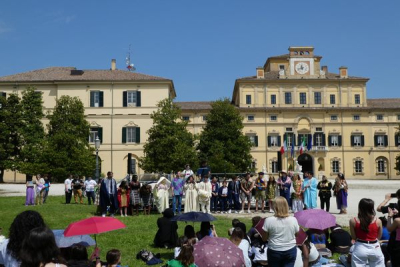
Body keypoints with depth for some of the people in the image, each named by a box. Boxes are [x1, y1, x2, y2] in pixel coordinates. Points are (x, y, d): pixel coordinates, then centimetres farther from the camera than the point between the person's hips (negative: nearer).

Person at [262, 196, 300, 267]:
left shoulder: (269, 220, -16)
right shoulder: (293, 220, -10)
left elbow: (264, 239, -8)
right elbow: (297, 234, 5)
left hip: (274, 251, -1)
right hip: (290, 250, 1)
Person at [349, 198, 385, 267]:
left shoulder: (353, 221, -10)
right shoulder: (378, 221, -8)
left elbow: (354, 237, -3)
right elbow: (379, 237, 5)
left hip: (360, 249, -1)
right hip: (375, 249, 1)